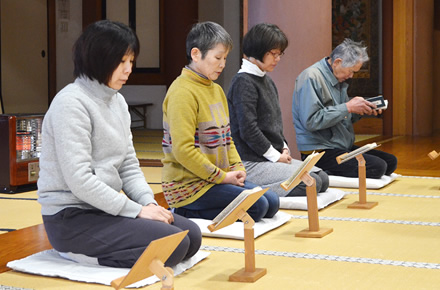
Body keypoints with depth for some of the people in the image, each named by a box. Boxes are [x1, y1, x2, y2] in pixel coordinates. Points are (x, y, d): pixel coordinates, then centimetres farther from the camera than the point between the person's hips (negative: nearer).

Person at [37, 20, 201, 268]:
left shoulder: (118, 101, 11)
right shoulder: (71, 103, -16)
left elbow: (129, 166, 13)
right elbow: (79, 181, -22)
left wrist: (148, 202, -6)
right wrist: (137, 211, -20)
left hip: (107, 209, 9)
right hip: (72, 219, -9)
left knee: (192, 235, -4)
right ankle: (79, 253, -5)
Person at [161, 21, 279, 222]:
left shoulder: (216, 90, 15)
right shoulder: (182, 93, -16)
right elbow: (183, 150, -23)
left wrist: (237, 167, 3)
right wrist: (221, 176, -17)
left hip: (218, 177, 10)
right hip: (188, 183, -10)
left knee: (272, 202, 2)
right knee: (256, 206, -18)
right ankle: (183, 214, -8)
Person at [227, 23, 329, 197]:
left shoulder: (268, 81, 17)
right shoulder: (244, 82, -14)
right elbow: (248, 130, -19)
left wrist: (284, 148, 6)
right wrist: (275, 155, -12)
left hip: (273, 157, 10)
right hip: (250, 163, -10)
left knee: (323, 178, 1)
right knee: (312, 183, -19)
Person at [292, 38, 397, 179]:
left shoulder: (338, 79, 15)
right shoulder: (311, 78, -15)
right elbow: (311, 121, -24)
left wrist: (362, 110, 4)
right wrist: (348, 107, -20)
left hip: (344, 148, 10)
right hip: (320, 151, -10)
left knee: (391, 161, 4)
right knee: (377, 167, -22)